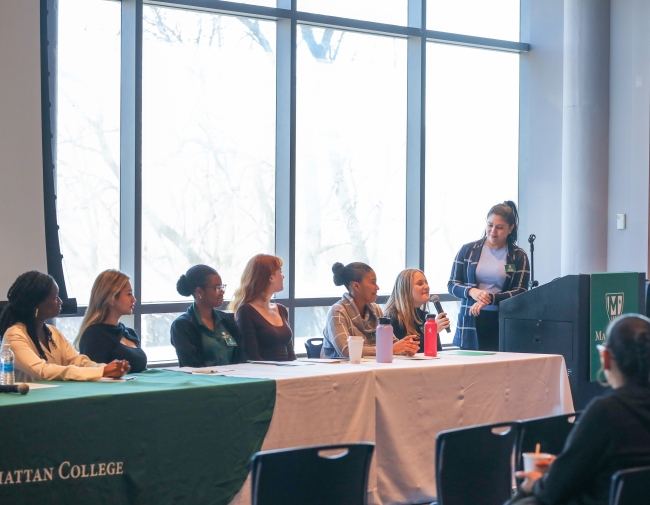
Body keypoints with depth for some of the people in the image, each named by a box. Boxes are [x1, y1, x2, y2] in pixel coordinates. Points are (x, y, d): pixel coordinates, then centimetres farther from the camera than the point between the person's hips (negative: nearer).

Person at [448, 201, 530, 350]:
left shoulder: (518, 256, 4)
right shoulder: (468, 250, 7)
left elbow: (520, 292, -2)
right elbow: (452, 285, 8)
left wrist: (490, 298, -16)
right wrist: (471, 291, -13)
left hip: (503, 323, -1)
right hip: (471, 321, 1)